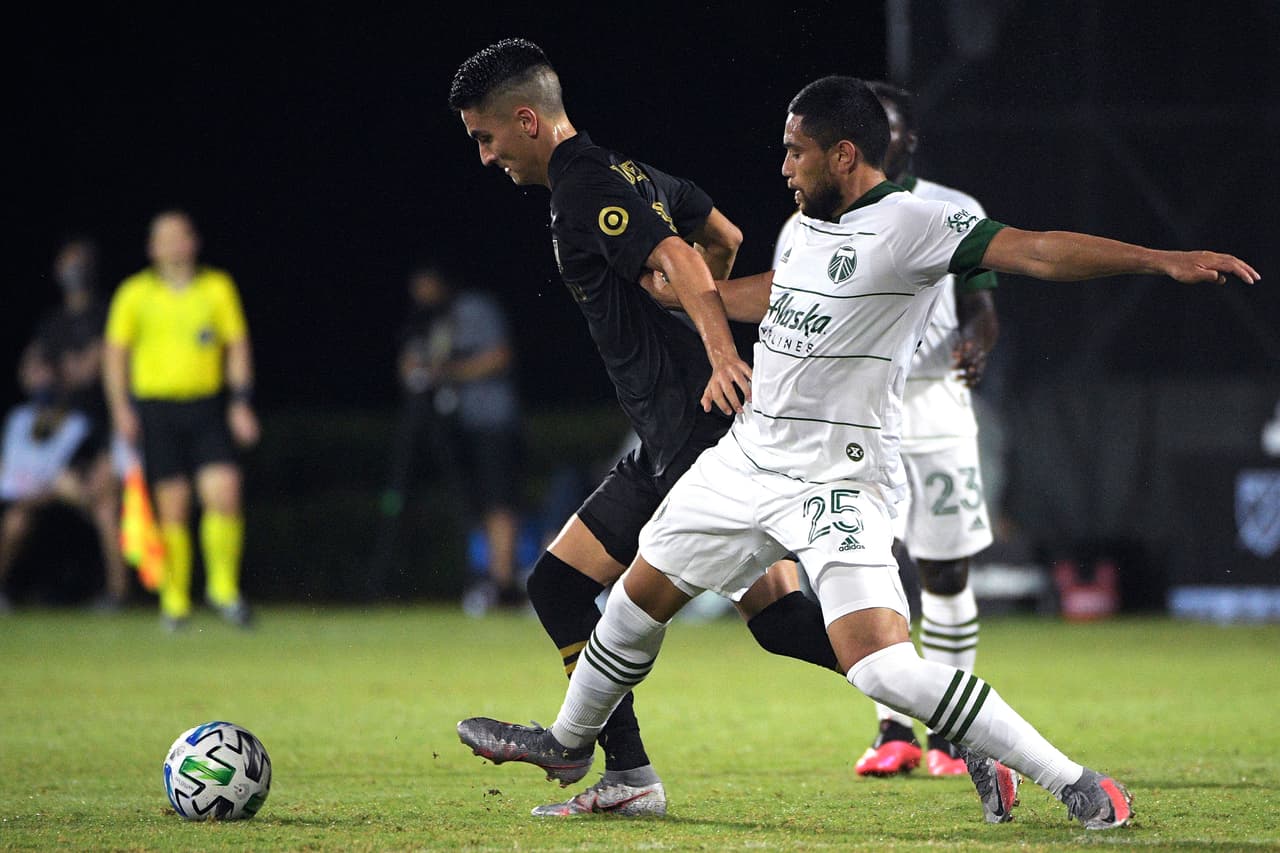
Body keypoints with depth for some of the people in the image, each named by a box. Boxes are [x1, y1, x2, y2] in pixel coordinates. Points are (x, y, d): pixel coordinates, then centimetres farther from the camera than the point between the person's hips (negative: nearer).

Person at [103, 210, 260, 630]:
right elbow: (116, 351, 8)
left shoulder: (218, 287, 6)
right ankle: (175, 601, 9)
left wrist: (240, 402, -2)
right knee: (172, 508, -1)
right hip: (156, 409, -1)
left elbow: (237, 345, 7)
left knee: (224, 495, -12)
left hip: (208, 406, 1)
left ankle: (223, 587, 4)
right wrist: (120, 407, -2)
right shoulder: (135, 293, 4)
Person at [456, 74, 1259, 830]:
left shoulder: (909, 224, -16)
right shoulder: (818, 225, 9)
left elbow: (1035, 250, -26)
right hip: (749, 455, 9)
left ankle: (1076, 785, -17)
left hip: (837, 478, -9)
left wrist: (1162, 259, -37)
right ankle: (569, 743, 46)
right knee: (643, 592, 21)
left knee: (882, 666, -23)